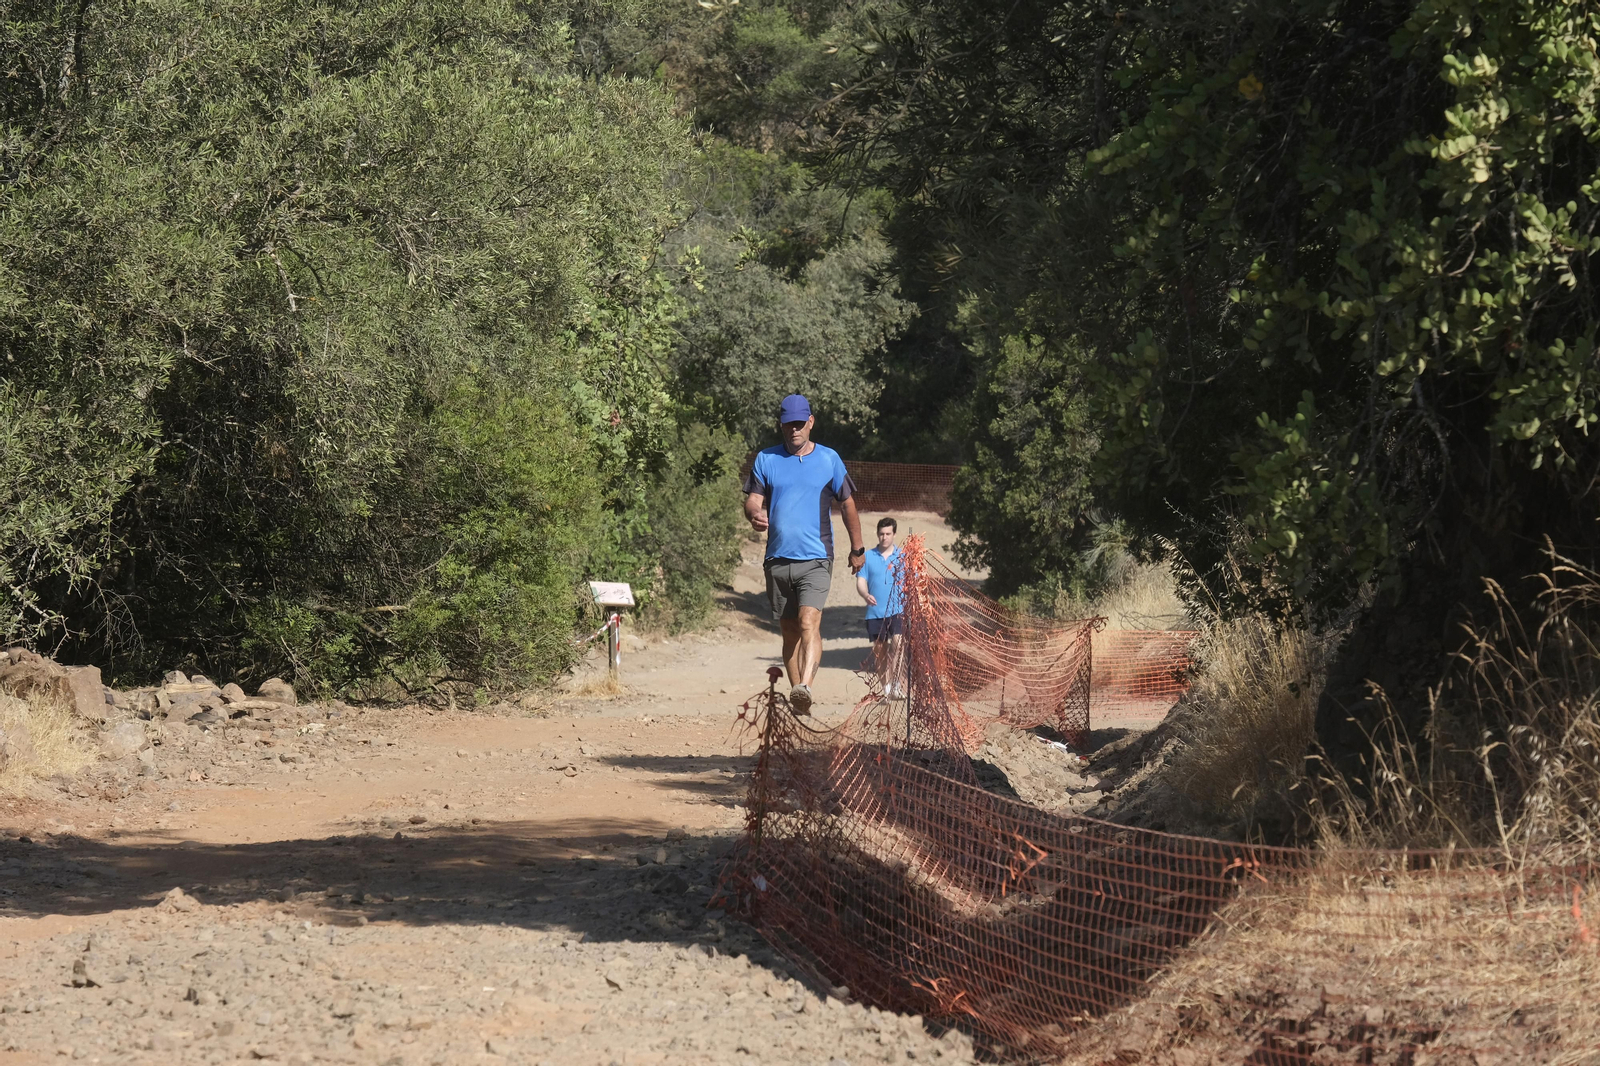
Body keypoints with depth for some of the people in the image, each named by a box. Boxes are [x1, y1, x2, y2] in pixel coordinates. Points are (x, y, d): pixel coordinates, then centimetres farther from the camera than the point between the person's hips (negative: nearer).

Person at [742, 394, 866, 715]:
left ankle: (805, 688, -35)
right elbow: (752, 501, 3)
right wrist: (756, 515, -22)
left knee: (809, 623, -21)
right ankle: (797, 697, 14)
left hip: (815, 559, -3)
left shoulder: (829, 459, 5)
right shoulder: (766, 459, 8)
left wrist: (857, 549, 17)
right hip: (778, 560, 3)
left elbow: (847, 504, 13)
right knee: (789, 631, 8)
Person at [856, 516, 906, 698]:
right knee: (880, 650, 6)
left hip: (898, 611, -2)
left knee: (897, 642, -23)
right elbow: (861, 581, 4)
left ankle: (895, 683, -25)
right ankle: (886, 687, 14)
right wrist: (866, 595, -17)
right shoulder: (868, 557, 8)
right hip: (875, 612, 2)